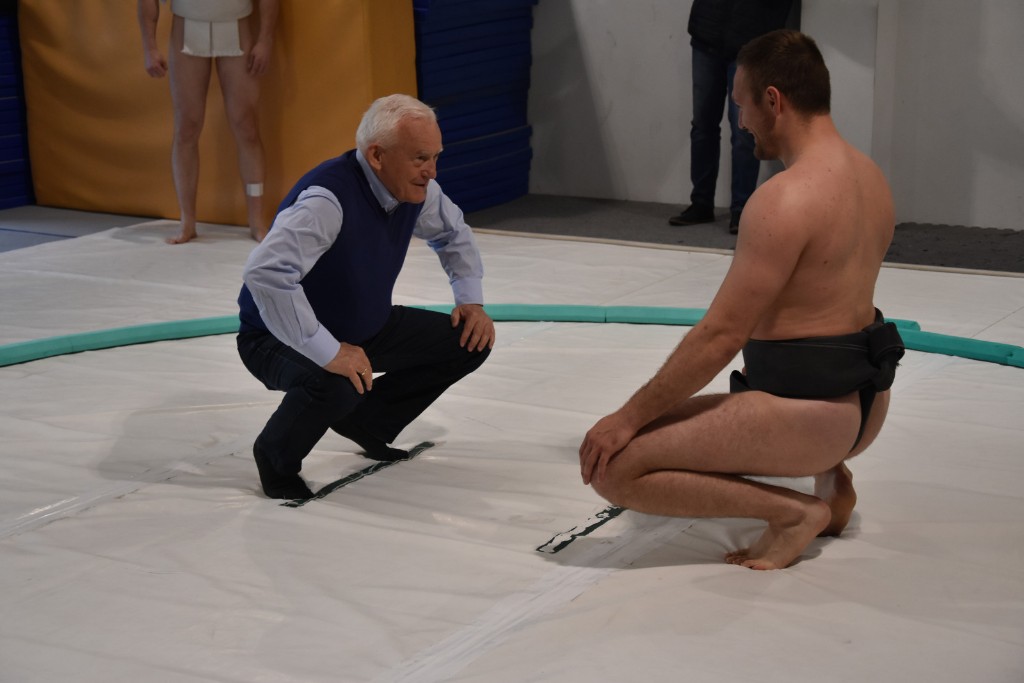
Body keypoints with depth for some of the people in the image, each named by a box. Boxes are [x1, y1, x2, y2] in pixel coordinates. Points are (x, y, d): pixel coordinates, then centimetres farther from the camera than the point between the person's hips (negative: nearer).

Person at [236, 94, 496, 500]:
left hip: (365, 328, 8)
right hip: (282, 340, -8)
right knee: (335, 385, -40)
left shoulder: (417, 190, -8)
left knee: (470, 342, 0)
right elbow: (265, 271, -46)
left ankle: (367, 423, 18)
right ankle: (276, 455, -5)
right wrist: (327, 352, -43)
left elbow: (453, 234, 15)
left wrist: (471, 302, 3)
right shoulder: (329, 198, -34)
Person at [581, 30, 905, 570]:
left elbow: (720, 336, -21)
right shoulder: (869, 176, 9)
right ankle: (827, 473, 14)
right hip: (866, 404, 10)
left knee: (614, 466, -11)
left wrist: (630, 417, -14)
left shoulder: (785, 199, -20)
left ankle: (794, 511, -10)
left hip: (807, 413, -10)